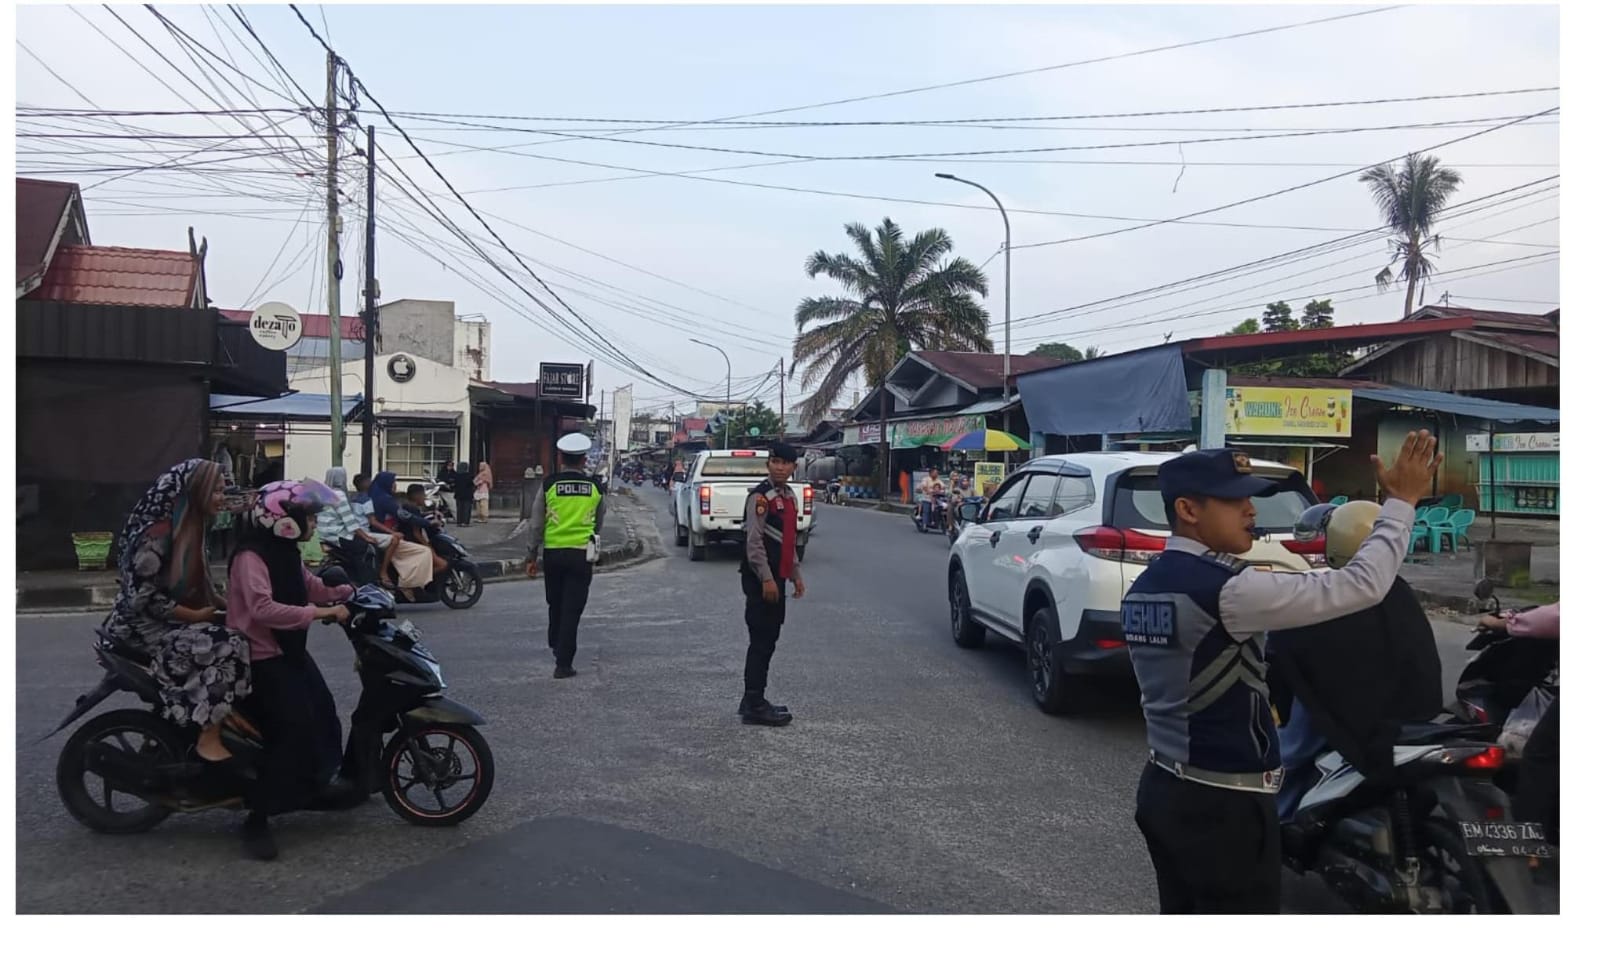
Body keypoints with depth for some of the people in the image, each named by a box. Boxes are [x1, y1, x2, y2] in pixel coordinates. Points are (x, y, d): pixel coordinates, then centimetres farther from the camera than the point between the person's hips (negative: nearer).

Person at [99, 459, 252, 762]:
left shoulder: (191, 526, 8)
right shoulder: (159, 532, -21)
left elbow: (196, 586, 15)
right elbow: (142, 596, -24)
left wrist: (230, 605, 2)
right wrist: (195, 616, -20)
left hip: (174, 620, 9)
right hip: (145, 625, -9)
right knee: (225, 645, -26)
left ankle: (227, 713, 5)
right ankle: (209, 739, -21)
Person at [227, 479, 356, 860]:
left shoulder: (287, 554, 10)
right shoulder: (250, 558, -21)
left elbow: (313, 588, 20)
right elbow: (264, 609, -35)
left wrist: (351, 590, 7)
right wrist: (322, 613, -34)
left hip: (290, 651, 10)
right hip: (262, 658, -10)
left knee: (322, 715, 16)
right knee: (291, 729, -17)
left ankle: (314, 783, 36)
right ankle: (257, 818, -10)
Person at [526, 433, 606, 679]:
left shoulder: (549, 485, -2)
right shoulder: (596, 487, 1)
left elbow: (535, 524, 0)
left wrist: (532, 556, 9)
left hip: (553, 552, 1)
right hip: (581, 554, -1)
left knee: (555, 602, 21)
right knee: (572, 608, 0)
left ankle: (555, 642, 39)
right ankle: (563, 663, -2)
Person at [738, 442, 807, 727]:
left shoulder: (790, 496, 14)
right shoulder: (760, 497, -14)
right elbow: (754, 542, -19)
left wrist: (795, 573, 20)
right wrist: (766, 579, -22)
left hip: (777, 577, 9)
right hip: (760, 579, -9)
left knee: (769, 639, 13)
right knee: (761, 641, -6)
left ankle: (754, 700, 23)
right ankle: (754, 706, 0)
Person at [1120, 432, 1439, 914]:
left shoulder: (1143, 587, 7)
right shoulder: (1223, 589, -21)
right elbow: (1361, 585, -19)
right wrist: (1402, 503, -8)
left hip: (1164, 787, 9)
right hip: (1223, 804, -9)